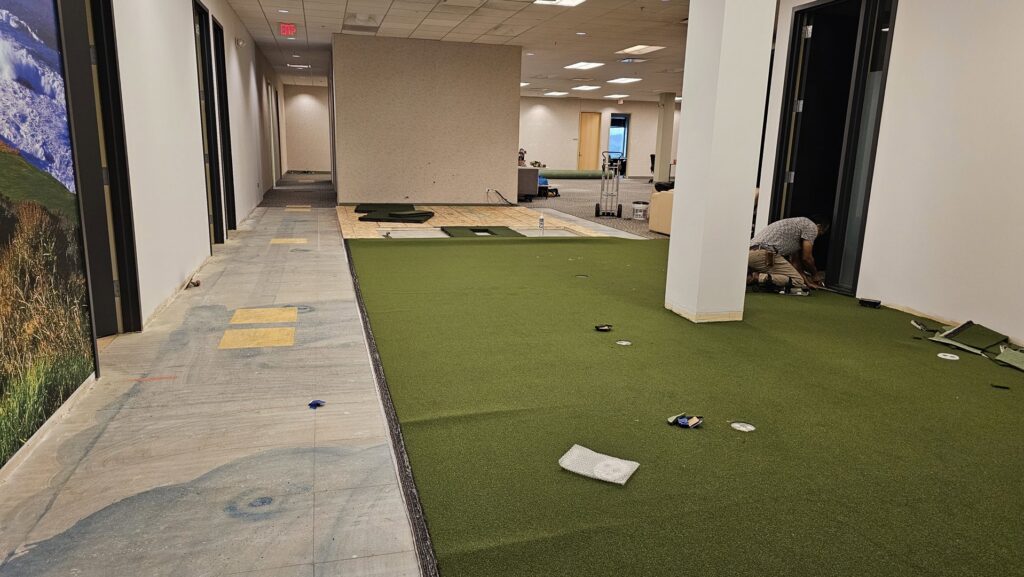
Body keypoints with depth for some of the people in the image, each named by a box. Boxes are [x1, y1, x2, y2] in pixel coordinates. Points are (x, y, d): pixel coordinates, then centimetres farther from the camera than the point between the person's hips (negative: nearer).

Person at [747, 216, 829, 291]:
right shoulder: (812, 226, 6)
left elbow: (795, 261, 33)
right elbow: (806, 258, 4)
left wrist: (807, 282, 31)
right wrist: (815, 274, 23)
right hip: (764, 253, -10)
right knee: (797, 281, -2)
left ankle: (750, 276, 5)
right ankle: (757, 278, -19)